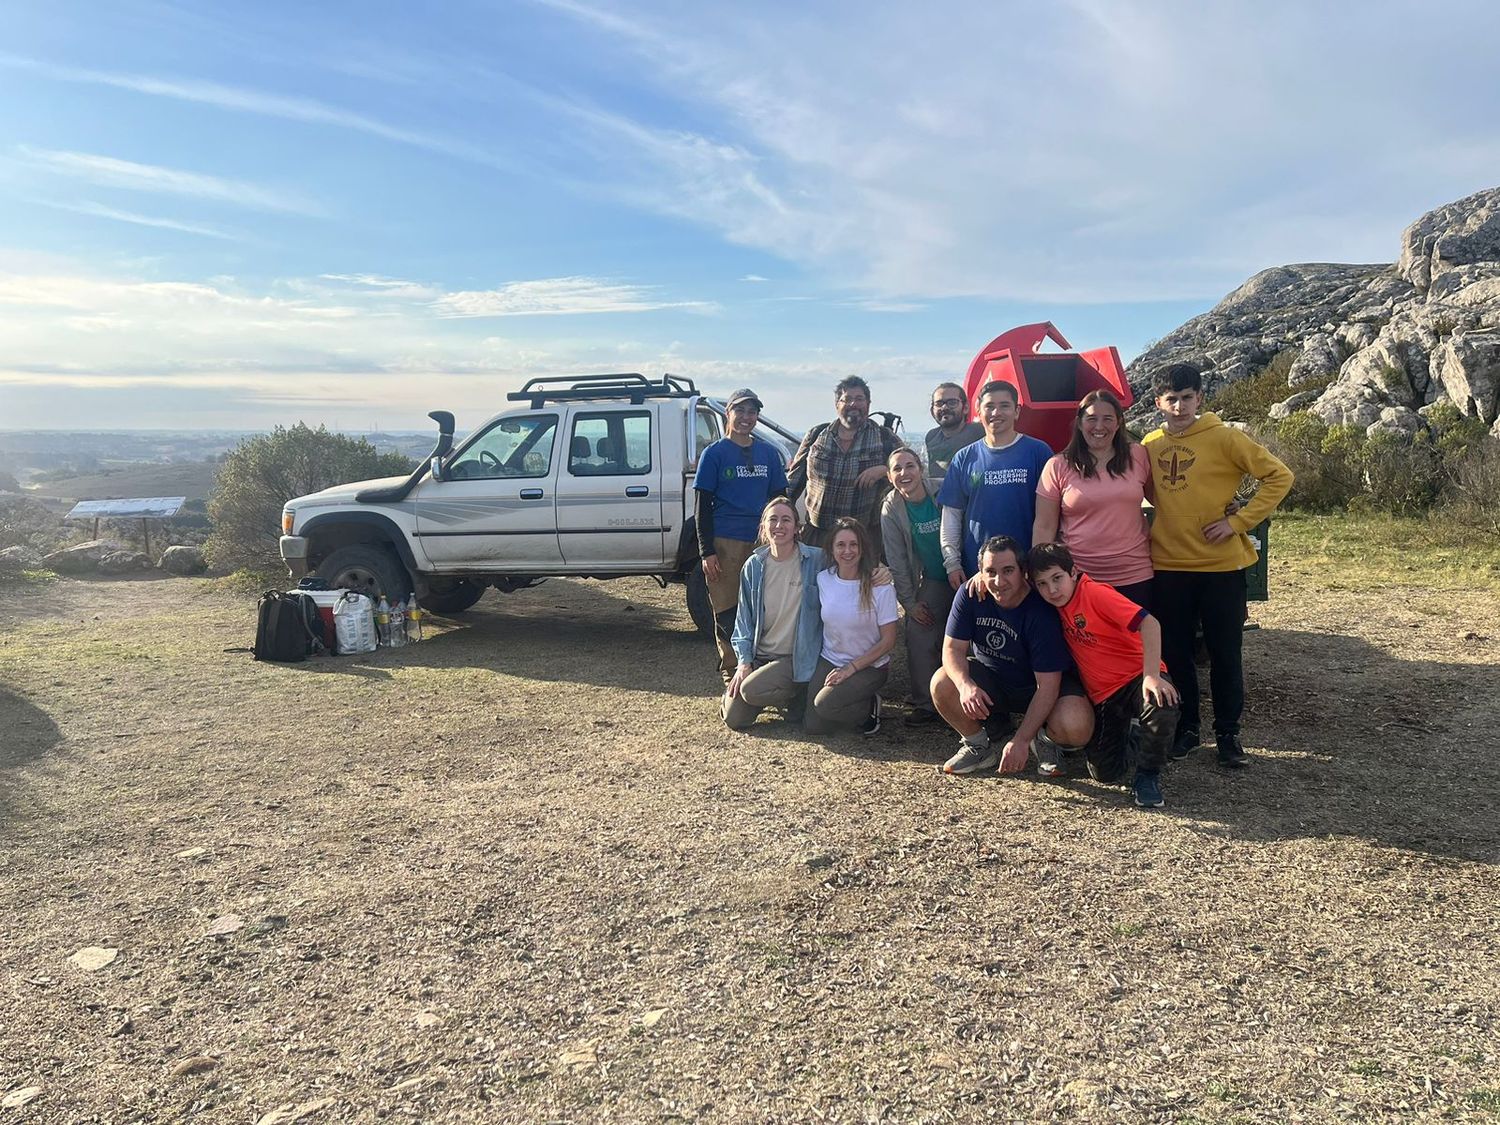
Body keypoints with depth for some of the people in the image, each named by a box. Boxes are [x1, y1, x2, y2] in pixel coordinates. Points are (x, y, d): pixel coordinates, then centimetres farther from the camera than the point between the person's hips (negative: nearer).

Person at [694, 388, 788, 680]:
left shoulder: (769, 453, 12)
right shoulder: (714, 453, 1)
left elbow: (778, 499, 17)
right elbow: (703, 506, -1)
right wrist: (707, 552, -8)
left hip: (762, 541, 3)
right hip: (726, 543, -3)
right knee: (727, 612, 0)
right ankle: (732, 675, 10)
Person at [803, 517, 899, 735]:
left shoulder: (880, 586, -16)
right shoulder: (823, 579, -4)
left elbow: (888, 641, -12)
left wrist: (851, 668, -15)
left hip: (870, 666, -4)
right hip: (829, 660, 4)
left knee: (824, 704, -27)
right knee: (812, 726, -8)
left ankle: (870, 706, 3)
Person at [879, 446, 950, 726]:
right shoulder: (891, 509, -9)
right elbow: (897, 561, -4)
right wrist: (909, 602, -5)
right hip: (932, 582, 2)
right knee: (919, 640, -7)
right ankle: (925, 704, 6)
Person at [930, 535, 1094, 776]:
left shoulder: (1042, 612, -28)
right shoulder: (970, 595, -16)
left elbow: (1047, 685, -27)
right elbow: (953, 648, -15)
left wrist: (1021, 740, -31)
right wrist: (965, 685, -39)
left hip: (1037, 687, -3)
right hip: (990, 679, 3)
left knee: (1076, 728, -33)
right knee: (942, 685, -26)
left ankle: (1047, 741, 7)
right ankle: (978, 745, 2)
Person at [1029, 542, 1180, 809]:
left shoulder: (1094, 592, -20)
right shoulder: (1056, 604, 1)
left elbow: (1149, 623, -29)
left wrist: (1152, 675, -37)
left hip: (1136, 676, -6)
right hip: (1102, 695, 6)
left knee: (1162, 710, -41)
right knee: (1104, 772, -3)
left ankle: (1147, 776, -12)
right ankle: (1124, 735, 33)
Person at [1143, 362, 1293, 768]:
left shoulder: (1224, 438, -7)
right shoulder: (1150, 445, 5)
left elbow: (1279, 477, -6)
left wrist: (1238, 521, -12)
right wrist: (1154, 525, 5)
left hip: (1221, 566, -3)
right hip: (1168, 566, 3)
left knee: (1226, 653, 6)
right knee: (1174, 653, 9)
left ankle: (1228, 732, 19)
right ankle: (1185, 728, 24)